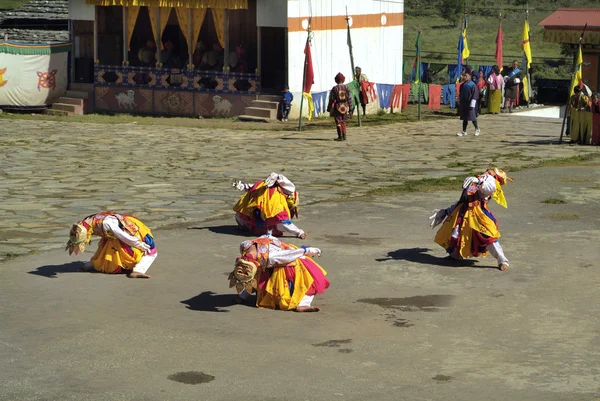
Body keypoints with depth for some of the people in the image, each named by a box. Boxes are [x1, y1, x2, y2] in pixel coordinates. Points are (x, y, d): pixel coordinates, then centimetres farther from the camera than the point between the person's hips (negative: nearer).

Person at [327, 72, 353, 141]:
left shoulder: (334, 89, -9)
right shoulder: (346, 88, 0)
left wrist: (329, 109, 2)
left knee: (338, 122, 3)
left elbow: (331, 100, -7)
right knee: (343, 122, 16)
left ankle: (340, 137, -1)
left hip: (337, 107, -4)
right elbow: (349, 99, 0)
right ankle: (344, 136, 14)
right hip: (345, 107, 4)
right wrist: (350, 110, 5)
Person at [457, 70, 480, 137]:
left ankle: (477, 129, 19)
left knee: (472, 117, 2)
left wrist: (472, 105, -16)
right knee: (464, 118, 10)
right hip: (464, 104, 6)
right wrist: (459, 102, 15)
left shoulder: (472, 85, -12)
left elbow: (475, 95, -13)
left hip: (469, 104, -6)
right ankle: (464, 131, 14)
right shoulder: (462, 85, 8)